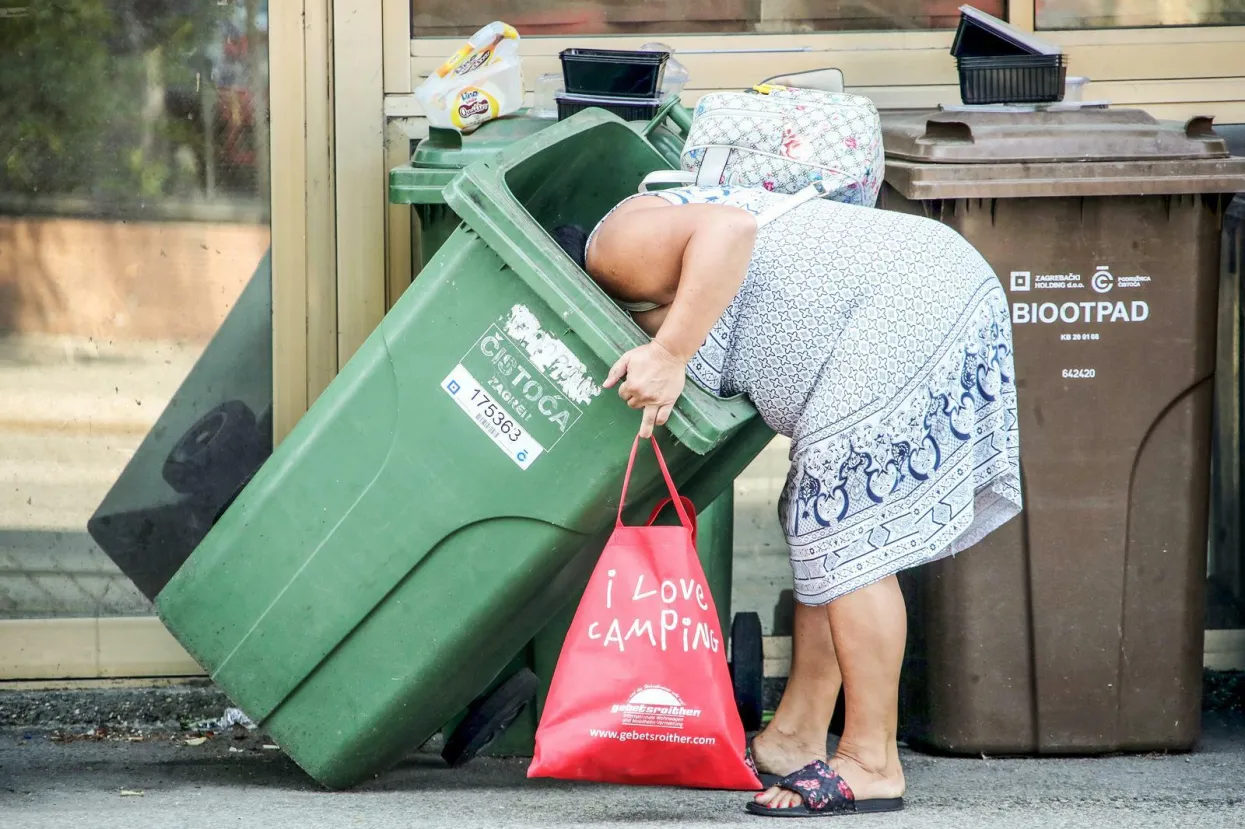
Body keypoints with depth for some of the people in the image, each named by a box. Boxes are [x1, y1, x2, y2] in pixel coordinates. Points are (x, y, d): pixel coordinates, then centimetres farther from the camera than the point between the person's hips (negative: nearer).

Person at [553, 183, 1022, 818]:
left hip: (901, 313, -11)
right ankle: (796, 739, 21)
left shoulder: (617, 247, -6)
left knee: (848, 535, -6)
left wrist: (669, 354, -23)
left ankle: (872, 765, -2)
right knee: (831, 533, 16)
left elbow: (729, 228, -22)